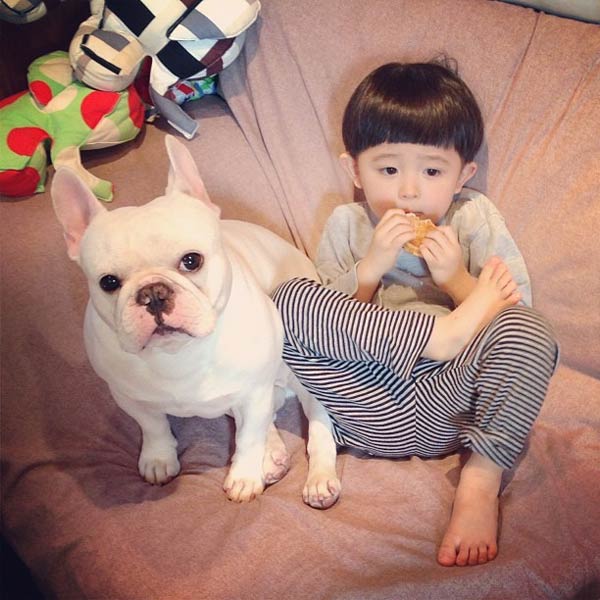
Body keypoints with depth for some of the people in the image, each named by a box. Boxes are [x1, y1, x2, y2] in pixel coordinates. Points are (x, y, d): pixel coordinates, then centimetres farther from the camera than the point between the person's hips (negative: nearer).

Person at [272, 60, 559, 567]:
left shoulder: (475, 217, 11)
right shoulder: (346, 225, 13)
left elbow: (516, 309, 5)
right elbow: (332, 318, 5)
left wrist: (458, 281, -12)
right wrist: (371, 267, -9)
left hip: (454, 399, 0)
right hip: (372, 395, 1)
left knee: (527, 329, -27)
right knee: (290, 299, -17)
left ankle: (481, 480, -24)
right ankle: (442, 333, -24)